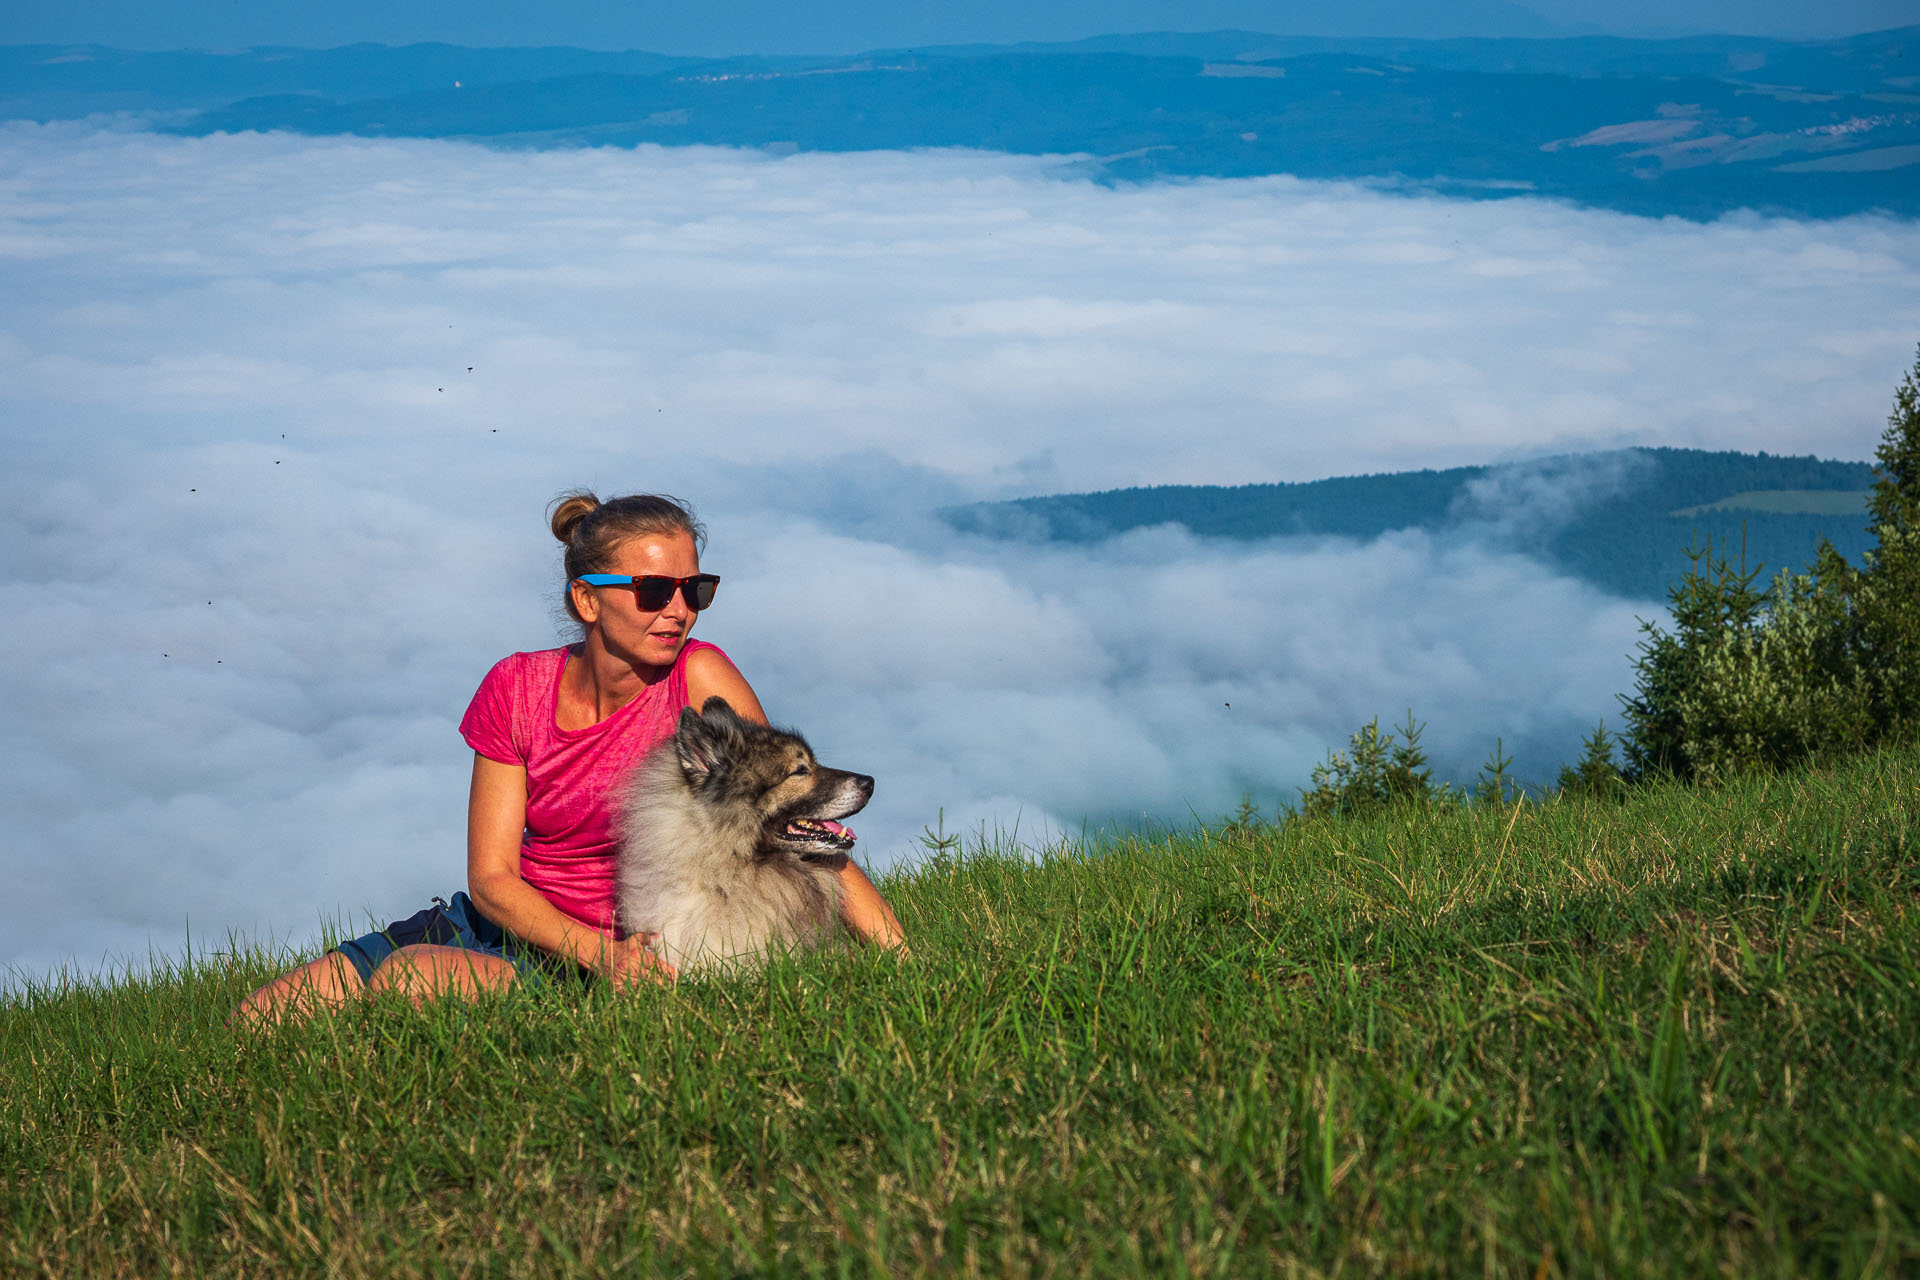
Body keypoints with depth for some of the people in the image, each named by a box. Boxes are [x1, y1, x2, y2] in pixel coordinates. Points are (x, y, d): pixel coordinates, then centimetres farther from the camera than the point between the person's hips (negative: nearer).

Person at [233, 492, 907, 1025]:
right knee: (261, 1019, -9)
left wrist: (902, 958, -21)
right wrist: (604, 954, -25)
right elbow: (491, 874, -8)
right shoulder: (517, 688, -6)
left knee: (406, 978, -30)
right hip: (500, 917, 4)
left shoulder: (698, 676, -14)